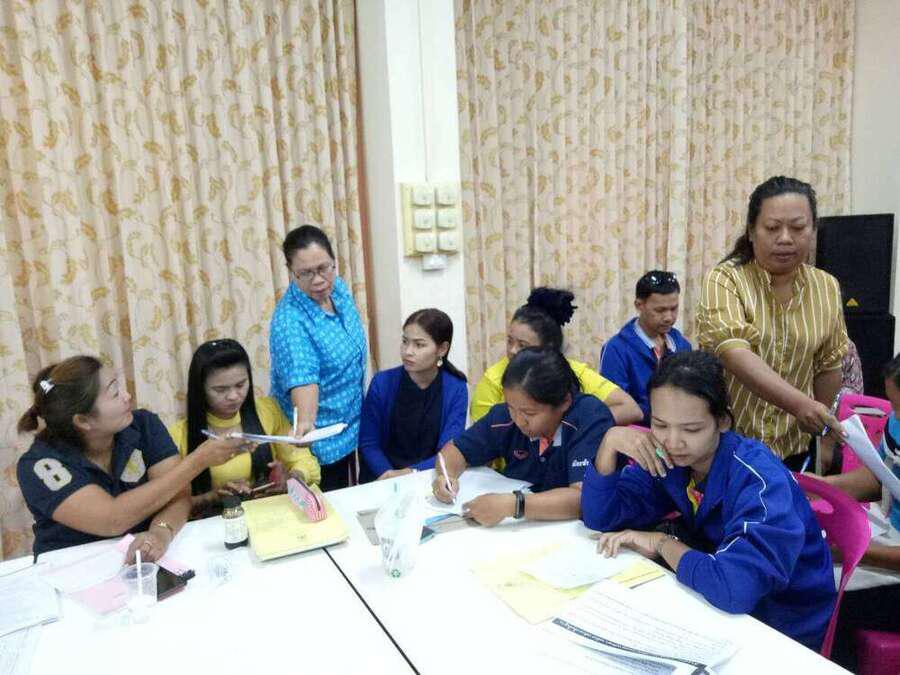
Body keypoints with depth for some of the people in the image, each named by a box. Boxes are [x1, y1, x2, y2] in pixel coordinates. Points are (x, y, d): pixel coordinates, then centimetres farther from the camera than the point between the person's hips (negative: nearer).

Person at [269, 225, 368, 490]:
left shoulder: (338, 289, -4)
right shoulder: (289, 321, -26)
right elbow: (302, 378, -39)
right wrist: (305, 422, -56)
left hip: (349, 426, 7)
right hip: (319, 441, -7)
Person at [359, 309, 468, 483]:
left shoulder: (457, 389, -6)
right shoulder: (381, 383, -5)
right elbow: (368, 444, -1)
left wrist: (409, 473, -22)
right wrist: (389, 475, -17)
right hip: (383, 480, 0)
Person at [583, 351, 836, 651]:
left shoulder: (758, 478, -26)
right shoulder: (666, 457, -10)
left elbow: (736, 587, -38)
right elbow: (601, 518, -9)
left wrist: (662, 544, -23)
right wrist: (610, 441, -21)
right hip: (717, 608, 4)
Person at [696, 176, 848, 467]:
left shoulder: (827, 288, 1)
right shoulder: (724, 280, -14)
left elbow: (827, 366, 9)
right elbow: (735, 354, -29)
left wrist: (822, 430, 13)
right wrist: (800, 404, -40)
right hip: (722, 439, -4)